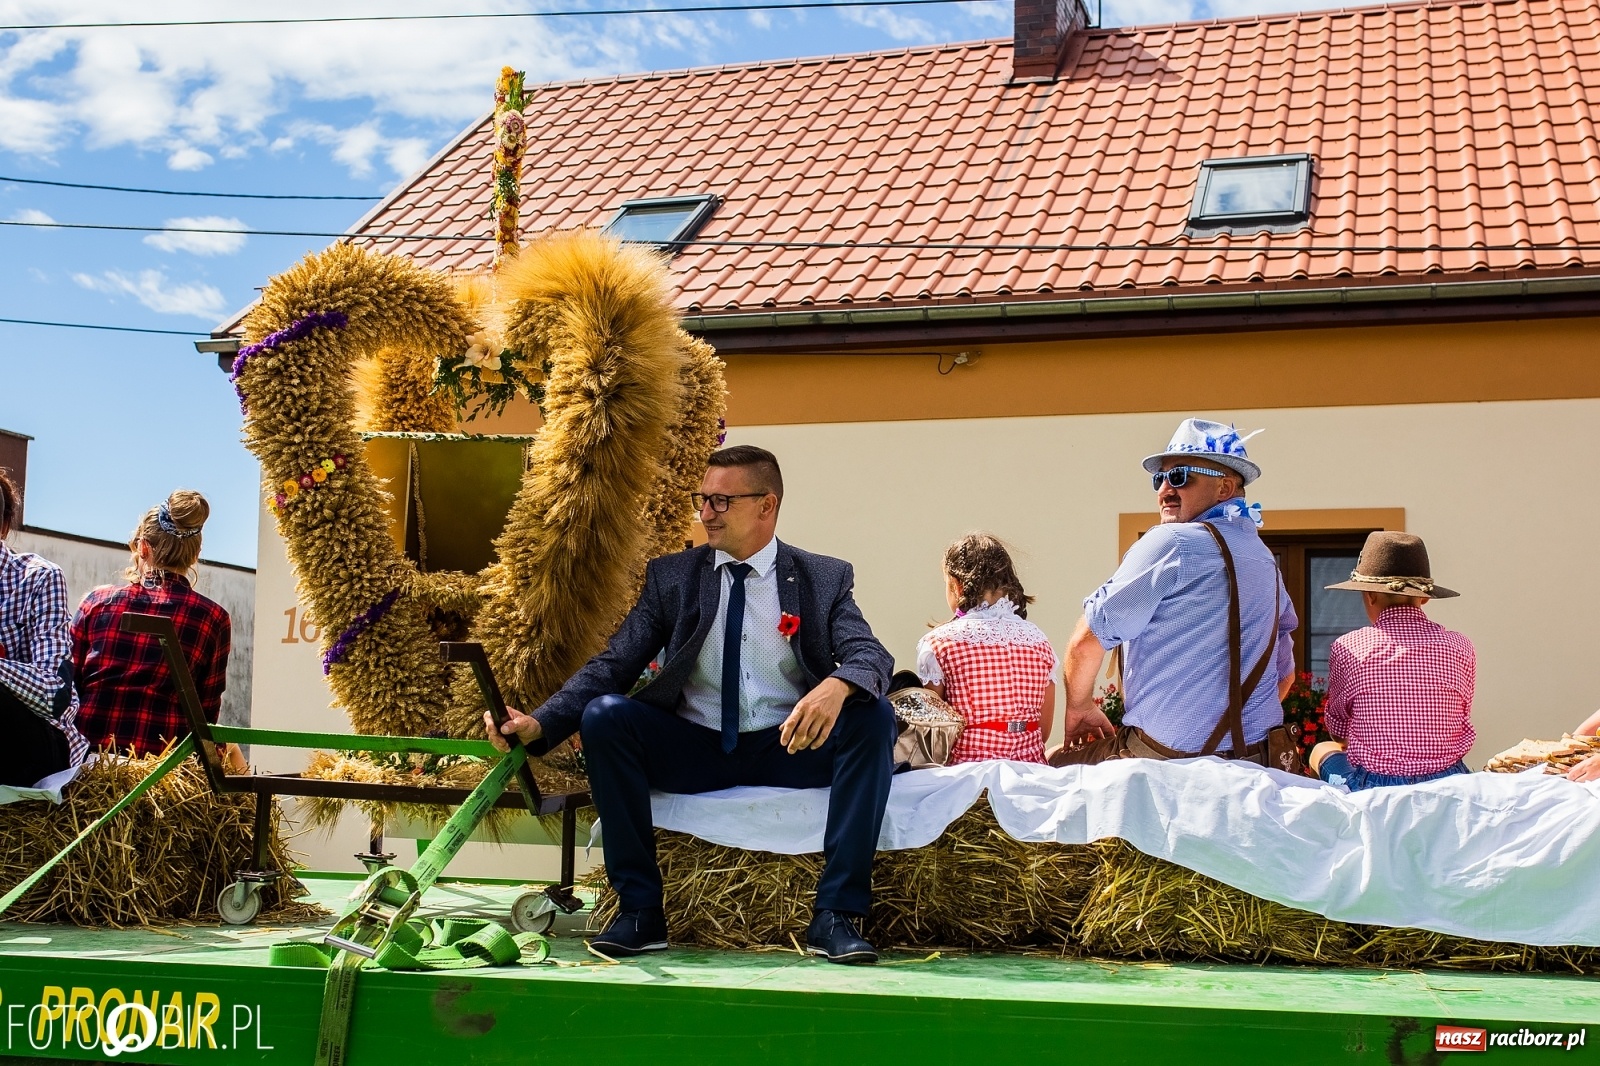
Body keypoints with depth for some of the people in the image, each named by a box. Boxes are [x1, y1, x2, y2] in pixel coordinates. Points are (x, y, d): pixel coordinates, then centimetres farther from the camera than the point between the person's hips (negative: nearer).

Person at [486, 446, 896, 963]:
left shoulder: (825, 579, 4)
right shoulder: (671, 576, 7)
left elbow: (872, 655, -11)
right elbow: (613, 665, -1)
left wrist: (838, 686, -37)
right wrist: (539, 724, -19)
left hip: (789, 749, -1)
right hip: (693, 752, 1)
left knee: (873, 717, -27)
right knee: (604, 714, -24)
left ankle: (837, 915, -23)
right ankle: (640, 910, -18)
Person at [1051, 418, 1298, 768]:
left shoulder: (1172, 543, -11)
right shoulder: (1267, 561, 14)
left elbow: (1086, 641, -10)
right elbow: (1284, 673, 23)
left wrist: (1079, 707, 6)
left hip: (1169, 757, -7)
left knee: (1053, 767, 5)